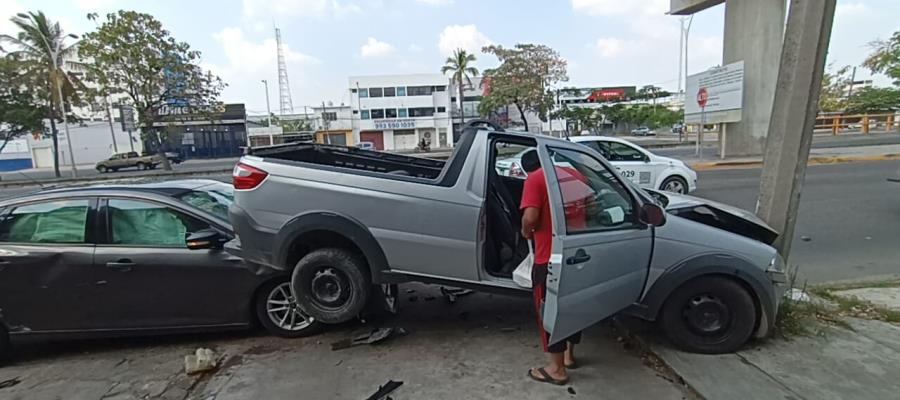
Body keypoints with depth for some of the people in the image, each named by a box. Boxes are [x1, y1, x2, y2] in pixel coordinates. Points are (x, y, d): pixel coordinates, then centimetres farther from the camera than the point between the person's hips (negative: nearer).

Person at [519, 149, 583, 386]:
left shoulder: (535, 179, -8)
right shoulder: (575, 174, 12)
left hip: (551, 256, -7)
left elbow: (530, 216, -20)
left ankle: (557, 369, 18)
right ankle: (569, 355, 37)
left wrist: (526, 231, -1)